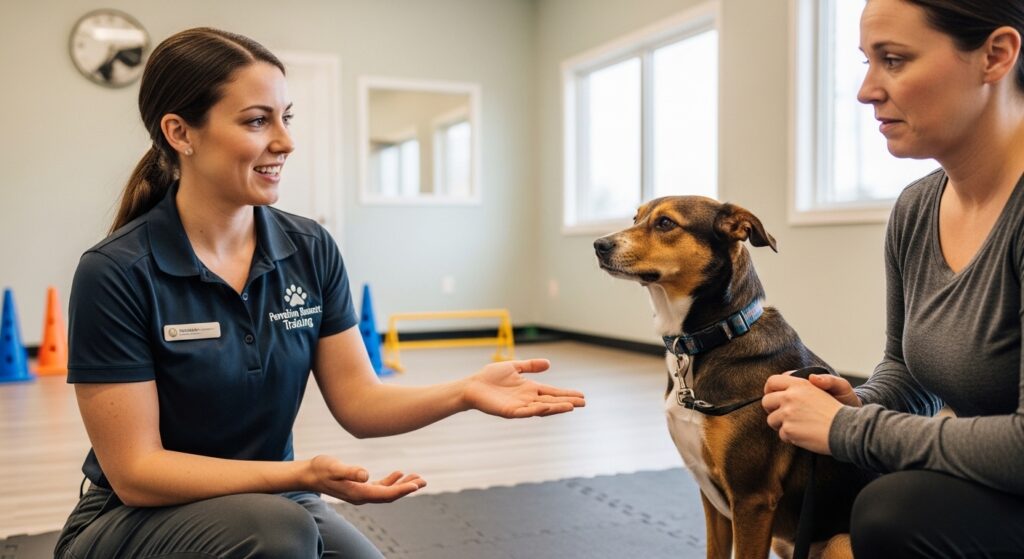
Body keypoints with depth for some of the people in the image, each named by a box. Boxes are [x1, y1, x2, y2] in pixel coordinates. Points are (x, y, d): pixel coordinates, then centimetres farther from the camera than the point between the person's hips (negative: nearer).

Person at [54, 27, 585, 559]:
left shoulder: (311, 250, -5)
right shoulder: (118, 273, -20)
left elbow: (357, 401, -5)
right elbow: (135, 471, -19)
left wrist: (464, 391, -22)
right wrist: (300, 475, -29)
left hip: (272, 504, 4)